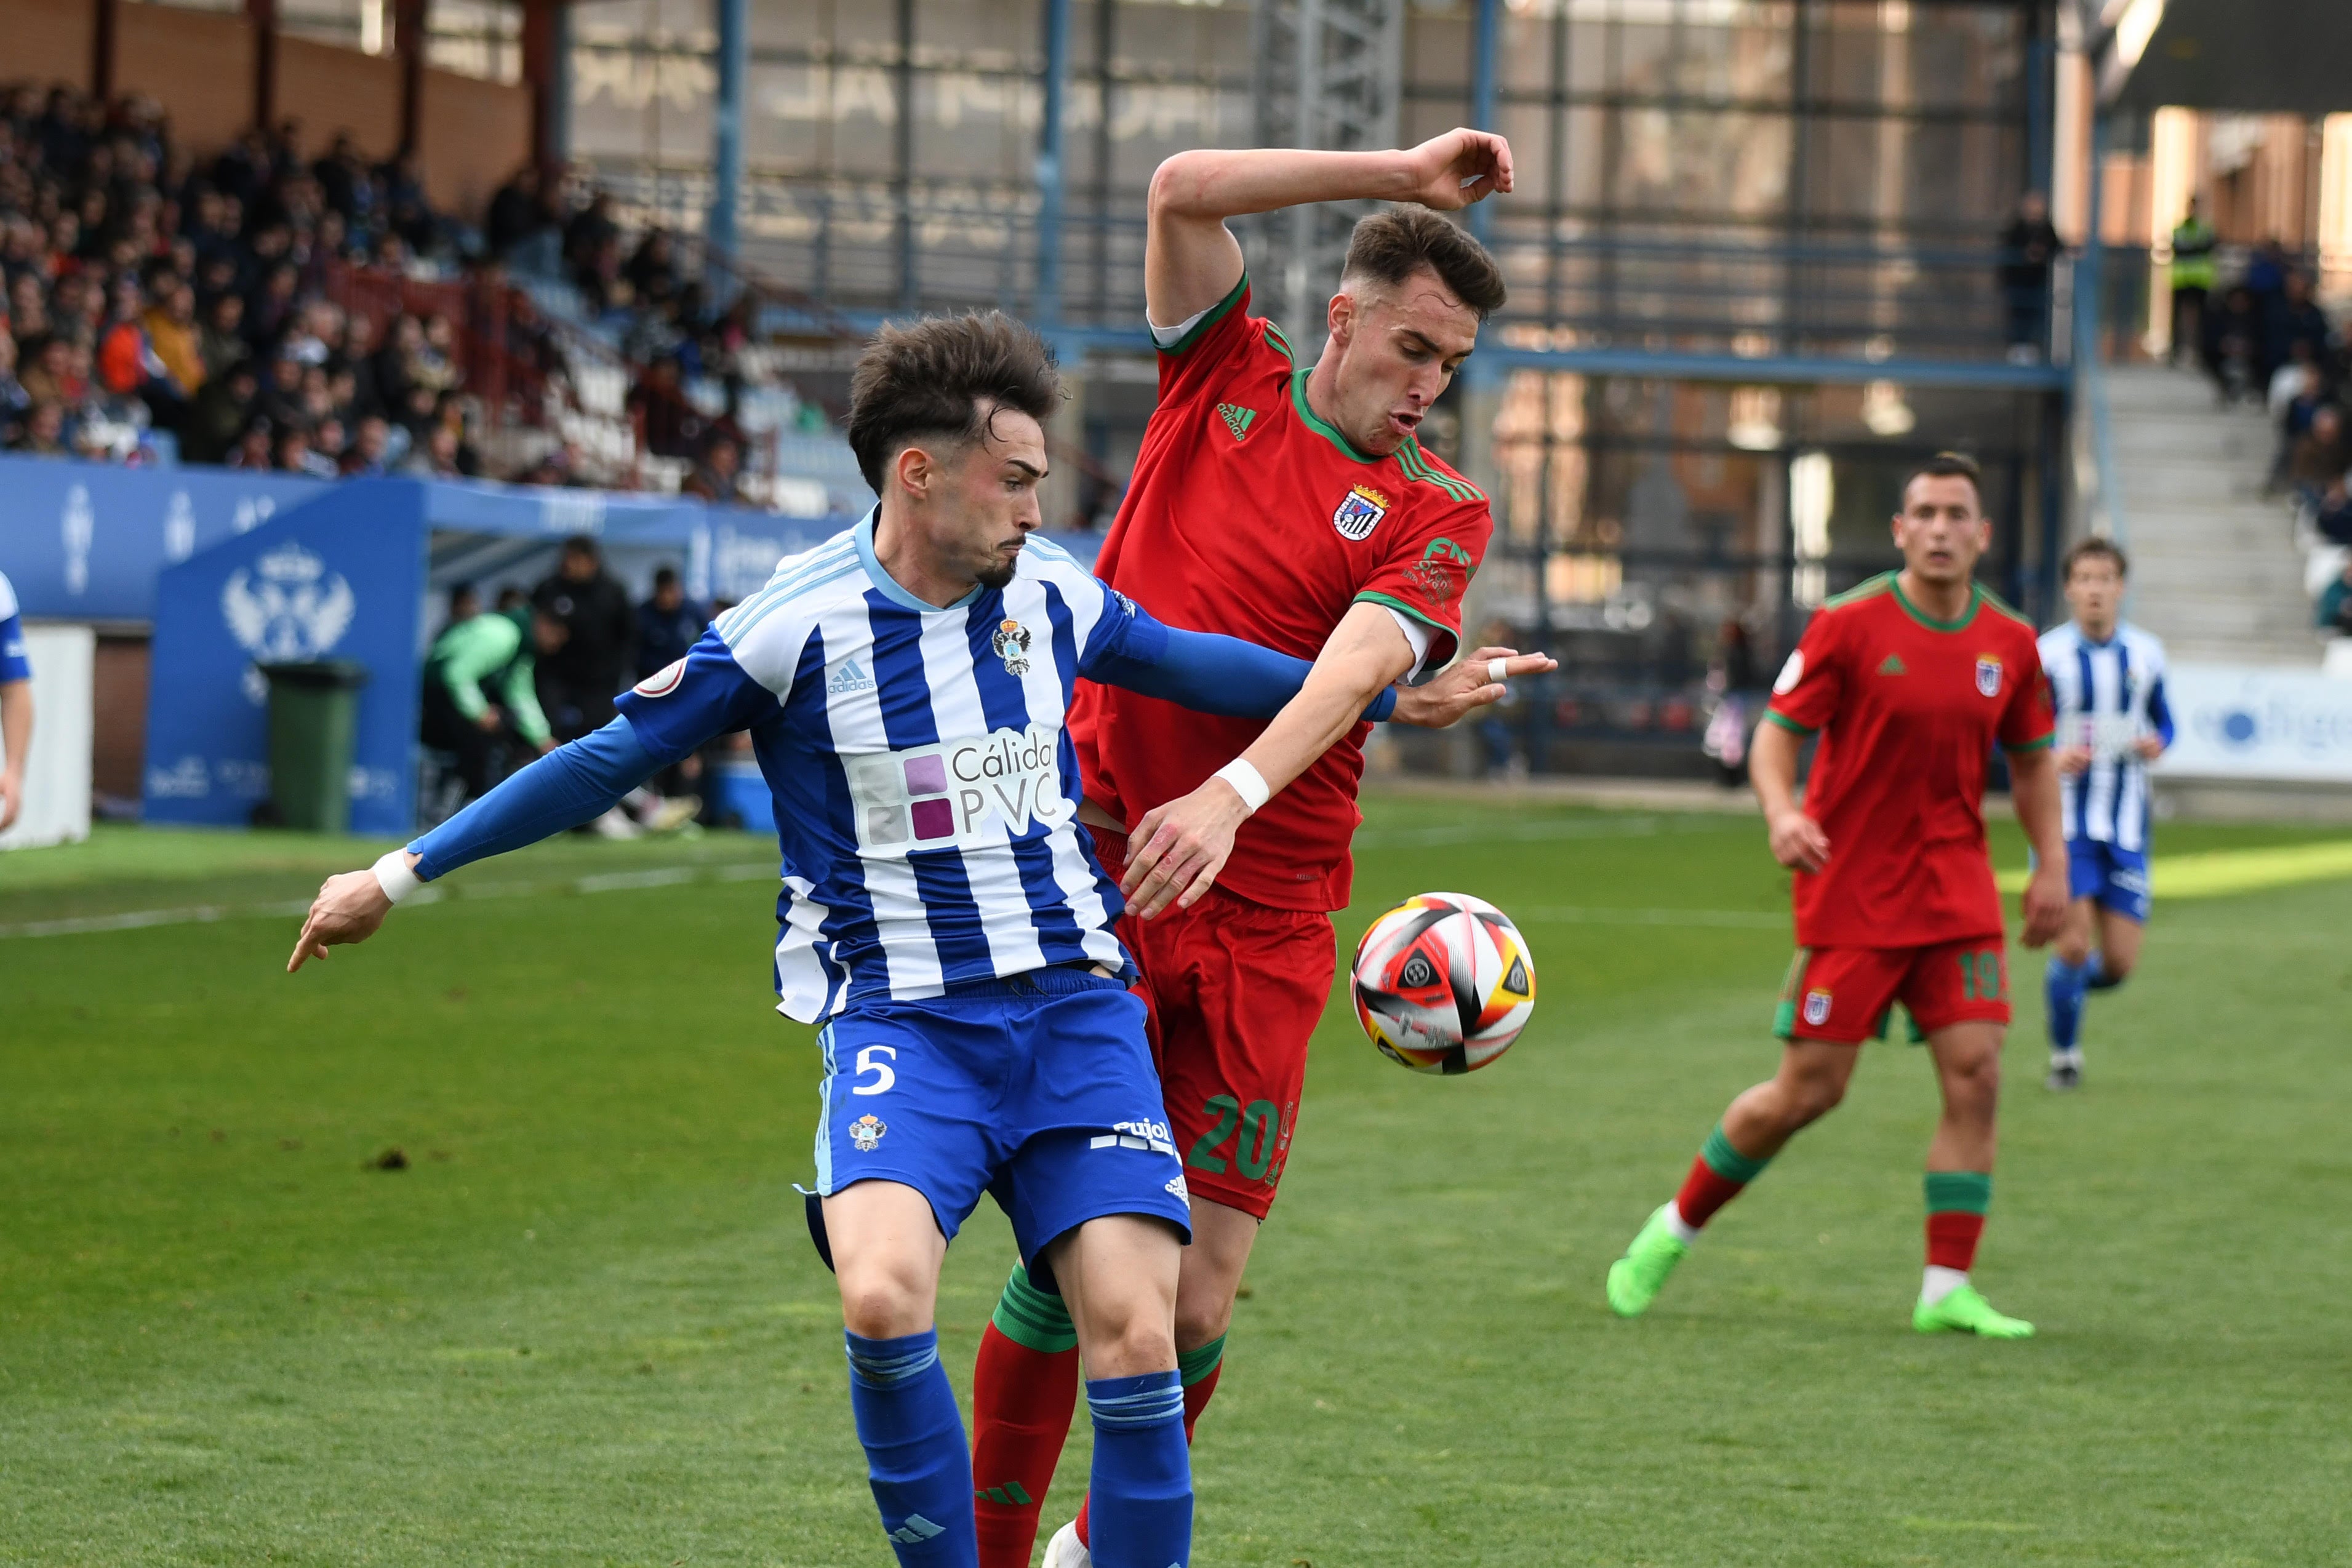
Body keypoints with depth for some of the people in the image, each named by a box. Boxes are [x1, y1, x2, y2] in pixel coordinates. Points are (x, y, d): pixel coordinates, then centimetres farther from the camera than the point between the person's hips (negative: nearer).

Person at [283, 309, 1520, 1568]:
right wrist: (399, 876, 1)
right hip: (900, 1019, -3)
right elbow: (609, 761, 0)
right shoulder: (798, 624, -8)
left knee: (1135, 1336, -13)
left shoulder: (1053, 596, 6)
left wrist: (1392, 689, 33)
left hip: (1076, 1002, 4)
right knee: (883, 1297, -29)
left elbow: (1187, 664, 26)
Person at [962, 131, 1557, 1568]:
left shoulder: (1440, 513, 6)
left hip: (1262, 921, 1)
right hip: (1094, 873, -1)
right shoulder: (1225, 379, 11)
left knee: (1197, 1304, -3)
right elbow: (1185, 191, -4)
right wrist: (1399, 171, -2)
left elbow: (1363, 661, -13)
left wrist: (1232, 798, -31)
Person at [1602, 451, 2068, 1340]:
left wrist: (2051, 865, 5)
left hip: (1957, 894, 4)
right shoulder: (1849, 626, -9)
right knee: (1808, 1092, -2)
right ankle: (1676, 1228, 20)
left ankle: (1947, 1292, -4)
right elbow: (1777, 732, -7)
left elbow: (2032, 759, 16)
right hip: (1850, 892, -4)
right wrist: (1782, 813, -26)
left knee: (1975, 1077, -9)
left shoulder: (2010, 644, 4)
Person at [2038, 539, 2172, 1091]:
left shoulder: (2146, 654, 4)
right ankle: (2064, 1055, 10)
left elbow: (2163, 719, 18)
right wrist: (2051, 760, -21)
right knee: (2073, 944, -13)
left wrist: (2157, 744, -6)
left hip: (2125, 827, 3)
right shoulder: (2045, 656, -6)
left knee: (2118, 962, -1)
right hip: (2065, 822, -3)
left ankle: (2069, 983, 35)